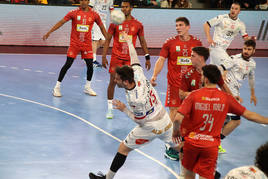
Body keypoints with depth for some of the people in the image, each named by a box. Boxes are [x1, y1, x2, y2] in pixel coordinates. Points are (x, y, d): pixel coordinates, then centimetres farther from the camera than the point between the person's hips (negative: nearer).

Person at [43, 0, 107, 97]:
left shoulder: (94, 14, -1)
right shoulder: (74, 12, -6)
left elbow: (101, 27, 10)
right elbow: (61, 22, -7)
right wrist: (49, 32, -12)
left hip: (87, 44, 2)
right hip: (74, 43, -2)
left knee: (90, 65, 2)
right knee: (68, 64, -7)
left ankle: (87, 87, 23)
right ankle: (57, 87, 1)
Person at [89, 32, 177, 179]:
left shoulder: (135, 99, -30)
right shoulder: (138, 75, -13)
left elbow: (140, 120, -19)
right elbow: (134, 59, 5)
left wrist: (124, 109, -13)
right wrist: (129, 41, 19)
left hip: (150, 128, -8)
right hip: (166, 122, 8)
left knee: (123, 148, 6)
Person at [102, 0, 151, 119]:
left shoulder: (137, 25, 3)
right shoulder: (115, 23, 1)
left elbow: (142, 42, 11)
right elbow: (108, 40, 4)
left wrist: (147, 58, 6)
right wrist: (104, 56, -3)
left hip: (130, 58, 1)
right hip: (116, 57, 0)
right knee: (113, 81, -2)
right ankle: (110, 108, 9)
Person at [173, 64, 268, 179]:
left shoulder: (194, 95, -10)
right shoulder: (226, 98, -5)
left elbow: (178, 119, -16)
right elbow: (248, 115, 0)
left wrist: (176, 131, 5)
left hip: (192, 142, 0)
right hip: (211, 146, 0)